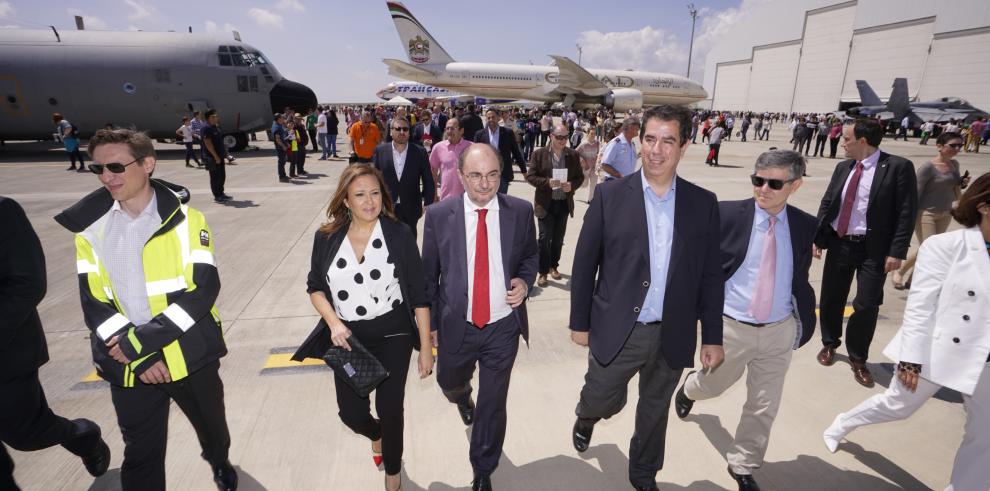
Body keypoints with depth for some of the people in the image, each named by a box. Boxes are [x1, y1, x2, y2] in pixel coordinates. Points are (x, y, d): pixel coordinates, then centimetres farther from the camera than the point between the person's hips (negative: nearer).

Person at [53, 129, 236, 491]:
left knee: (211, 425, 22)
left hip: (190, 355, 0)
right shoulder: (88, 227, 0)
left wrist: (141, 340, -20)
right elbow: (92, 303, -4)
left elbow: (203, 291, -14)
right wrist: (136, 356, -15)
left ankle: (219, 461, 54)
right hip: (128, 366, 1)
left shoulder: (185, 219, -7)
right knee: (140, 456, 13)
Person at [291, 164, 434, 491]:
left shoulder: (399, 234, -12)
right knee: (352, 413, 9)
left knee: (390, 409, 8)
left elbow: (419, 296, -9)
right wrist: (333, 322, -12)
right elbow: (315, 287, 6)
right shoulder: (327, 237, -4)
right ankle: (376, 434, 49)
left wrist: (426, 348, -8)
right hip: (347, 337, 3)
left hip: (393, 336, -2)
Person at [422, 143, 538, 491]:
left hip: (503, 327, 0)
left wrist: (524, 281, -12)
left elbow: (530, 255, 8)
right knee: (449, 384, 27)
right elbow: (428, 274, -1)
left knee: (493, 406, 13)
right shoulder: (439, 215, -9)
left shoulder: (521, 211, -8)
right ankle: (464, 397, 67)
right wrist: (431, 323, 2)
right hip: (456, 326, 1)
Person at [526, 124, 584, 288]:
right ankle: (543, 272, 9)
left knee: (558, 238, 13)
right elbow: (530, 176, -6)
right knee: (545, 238, -2)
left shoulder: (573, 155, 3)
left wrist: (572, 185, -13)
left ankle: (553, 266, 30)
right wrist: (547, 182, -22)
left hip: (564, 203, 3)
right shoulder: (539, 154, -6)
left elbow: (580, 177, 8)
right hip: (545, 203, -3)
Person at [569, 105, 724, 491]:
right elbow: (585, 264, -4)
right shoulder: (610, 195, -8)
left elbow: (710, 275, 3)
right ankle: (586, 418, 50)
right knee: (601, 401, 11)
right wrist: (580, 322, -2)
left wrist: (712, 338, 3)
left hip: (673, 335, 3)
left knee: (655, 412, 21)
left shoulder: (703, 203, -1)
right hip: (616, 330, -2)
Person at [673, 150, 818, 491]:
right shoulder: (727, 214, -13)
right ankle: (690, 387, 55)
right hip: (730, 327, -2)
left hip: (780, 331, 3)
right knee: (712, 386, 19)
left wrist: (804, 322, 5)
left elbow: (800, 281, 9)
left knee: (763, 407, 13)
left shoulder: (805, 226, -3)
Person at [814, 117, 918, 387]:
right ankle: (829, 344, 35)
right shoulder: (842, 167, 7)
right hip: (838, 244, 5)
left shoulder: (899, 167, -8)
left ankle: (858, 359, 17)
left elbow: (907, 213, -10)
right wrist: (817, 238, 4)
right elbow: (826, 204, 11)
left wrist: (897, 252, -15)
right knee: (831, 299, 13)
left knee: (866, 306, -3)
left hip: (873, 249, -4)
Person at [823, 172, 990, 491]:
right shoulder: (945, 246, -15)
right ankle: (841, 425, 41)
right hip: (939, 351, -4)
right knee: (898, 406, 14)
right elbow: (920, 306, -15)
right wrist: (910, 359, -16)